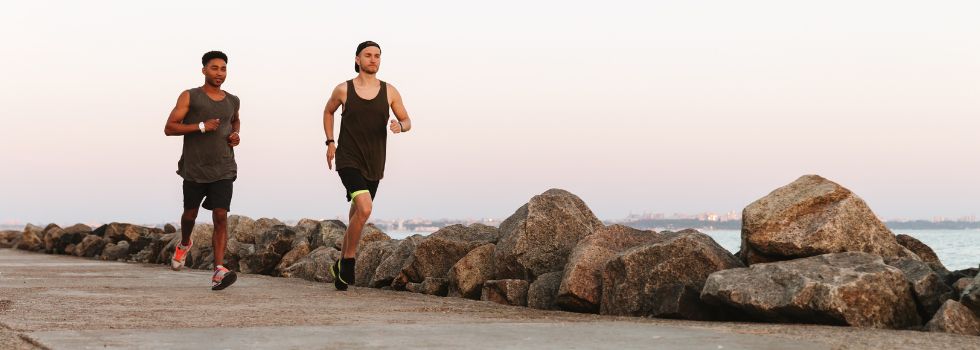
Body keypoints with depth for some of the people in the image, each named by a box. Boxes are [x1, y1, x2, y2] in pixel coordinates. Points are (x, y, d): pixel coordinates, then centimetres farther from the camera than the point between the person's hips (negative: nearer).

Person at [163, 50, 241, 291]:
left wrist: (235, 134, 9)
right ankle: (184, 244, 49)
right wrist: (201, 127, -19)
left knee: (220, 216, -13)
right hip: (194, 169, -1)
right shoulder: (190, 97, -3)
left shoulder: (232, 101, 9)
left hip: (223, 170, 1)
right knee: (190, 213, 15)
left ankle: (219, 271, -19)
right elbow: (169, 128, -9)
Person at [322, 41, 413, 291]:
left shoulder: (389, 91, 3)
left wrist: (400, 125, -14)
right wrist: (330, 142, 8)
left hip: (374, 165, 4)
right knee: (365, 209, -24)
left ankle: (341, 268, 29)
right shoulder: (343, 90, -1)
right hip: (348, 160, -4)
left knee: (356, 218, 12)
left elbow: (407, 121, 10)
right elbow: (328, 112, 18)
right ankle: (347, 263, -9)